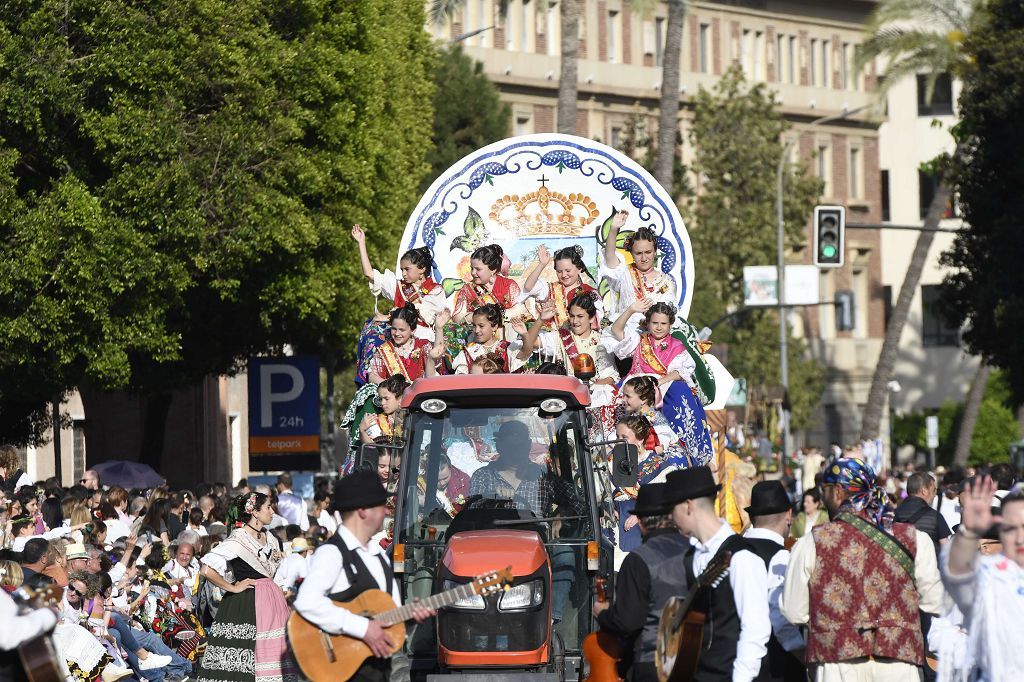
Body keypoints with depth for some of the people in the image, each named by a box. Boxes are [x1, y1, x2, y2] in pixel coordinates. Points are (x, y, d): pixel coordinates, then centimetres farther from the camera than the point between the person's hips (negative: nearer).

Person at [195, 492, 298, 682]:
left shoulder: (269, 538, 13)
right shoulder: (238, 540, -11)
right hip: (247, 605, -8)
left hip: (271, 601, 8)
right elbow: (206, 569, -20)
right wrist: (232, 588, -12)